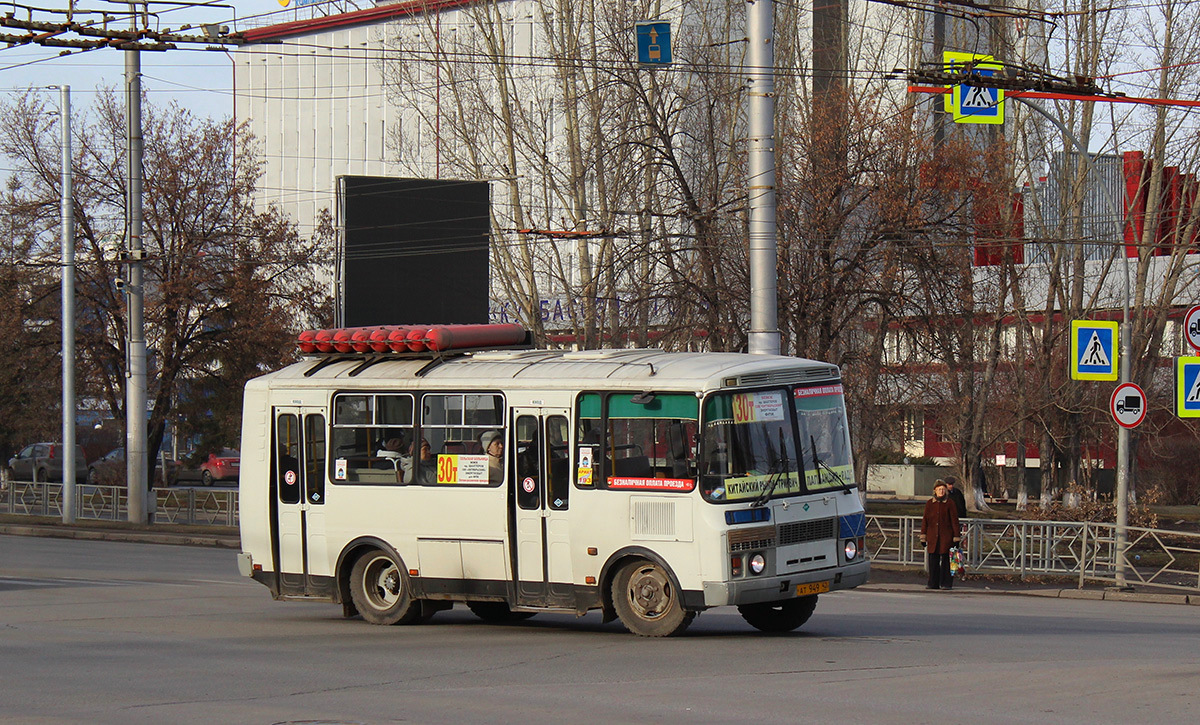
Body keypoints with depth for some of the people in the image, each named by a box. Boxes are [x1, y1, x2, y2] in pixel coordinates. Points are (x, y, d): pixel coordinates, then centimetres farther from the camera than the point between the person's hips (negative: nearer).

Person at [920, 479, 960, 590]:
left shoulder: (949, 504, 0)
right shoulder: (929, 503, 8)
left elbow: (954, 521, 2)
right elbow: (925, 520, 12)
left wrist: (956, 537, -2)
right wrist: (923, 536, 7)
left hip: (946, 537, -3)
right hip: (933, 537, 3)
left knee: (946, 559, -2)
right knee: (933, 560, 3)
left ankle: (946, 583, 4)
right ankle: (933, 583, 11)